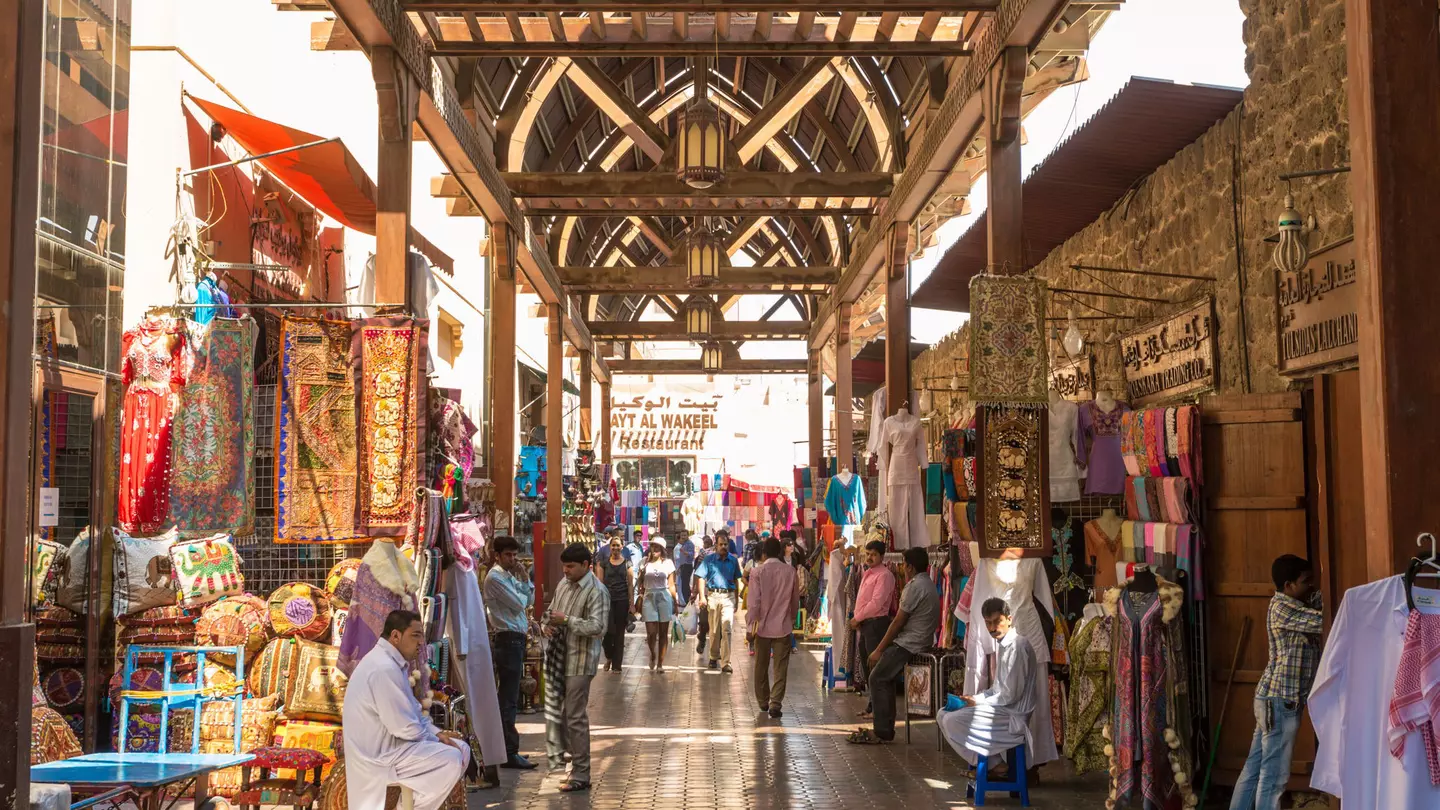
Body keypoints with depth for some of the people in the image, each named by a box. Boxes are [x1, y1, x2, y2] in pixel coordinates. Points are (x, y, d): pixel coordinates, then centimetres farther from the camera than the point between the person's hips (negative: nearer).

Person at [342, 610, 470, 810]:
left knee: (461, 749, 8)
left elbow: (413, 712, 17)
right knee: (451, 760, -19)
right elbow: (404, 727, -24)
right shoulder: (384, 668, -24)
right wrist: (435, 737, -8)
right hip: (379, 756, -11)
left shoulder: (392, 662, 11)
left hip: (389, 743, 11)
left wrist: (437, 733, 2)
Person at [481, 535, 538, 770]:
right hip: (508, 640, -10)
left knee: (509, 696, 16)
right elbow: (519, 603, -18)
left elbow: (529, 600, 14)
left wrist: (525, 579, 1)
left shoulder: (510, 575, 15)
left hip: (516, 638, 10)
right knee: (509, 699, -7)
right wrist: (522, 583, -1)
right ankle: (509, 754, -5)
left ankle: (507, 748, 24)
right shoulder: (495, 578, -13)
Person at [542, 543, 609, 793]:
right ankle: (558, 754, 29)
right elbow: (552, 609, 23)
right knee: (554, 709, 14)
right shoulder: (564, 583, 10)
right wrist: (547, 625, 1)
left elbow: (597, 627, -23)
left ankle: (581, 775, 6)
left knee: (576, 717, -3)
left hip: (579, 662, -8)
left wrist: (566, 620, -22)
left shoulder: (596, 591, -14)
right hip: (558, 657, 8)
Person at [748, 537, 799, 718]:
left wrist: (752, 623, -3)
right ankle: (775, 703, -9)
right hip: (783, 625, 0)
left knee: (761, 666, 15)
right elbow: (795, 599, 6)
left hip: (763, 625, 0)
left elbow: (754, 600, -10)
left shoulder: (757, 571, -8)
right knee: (780, 667, 1)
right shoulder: (790, 572, -4)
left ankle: (763, 701, 26)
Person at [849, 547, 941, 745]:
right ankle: (886, 729, 14)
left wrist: (879, 650, -9)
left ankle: (882, 732, -7)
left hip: (909, 643, -10)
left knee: (877, 678, -7)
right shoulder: (927, 584, 17)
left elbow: (898, 621, -15)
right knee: (885, 679, 13)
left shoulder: (915, 586, -15)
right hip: (920, 641, 10)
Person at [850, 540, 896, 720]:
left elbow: (876, 603, -18)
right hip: (864, 625, 9)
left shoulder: (884, 575, -11)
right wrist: (857, 620, 7)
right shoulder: (867, 574, 19)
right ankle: (872, 706, 22)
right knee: (867, 667, 13)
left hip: (876, 623, -9)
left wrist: (857, 618, -11)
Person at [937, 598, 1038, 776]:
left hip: (1013, 717, -10)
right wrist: (975, 698, 2)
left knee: (951, 721, -18)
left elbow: (1010, 695, -21)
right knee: (944, 715, 9)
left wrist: (978, 701, -10)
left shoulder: (1017, 647, -20)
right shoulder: (1002, 643, 10)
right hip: (1003, 706, 10)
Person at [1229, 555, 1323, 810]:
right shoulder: (1282, 608, -14)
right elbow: (1322, 621, -20)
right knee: (1274, 773, -5)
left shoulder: (1296, 605, 16)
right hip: (1280, 699, -10)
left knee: (1255, 767, 12)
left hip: (1278, 697, 10)